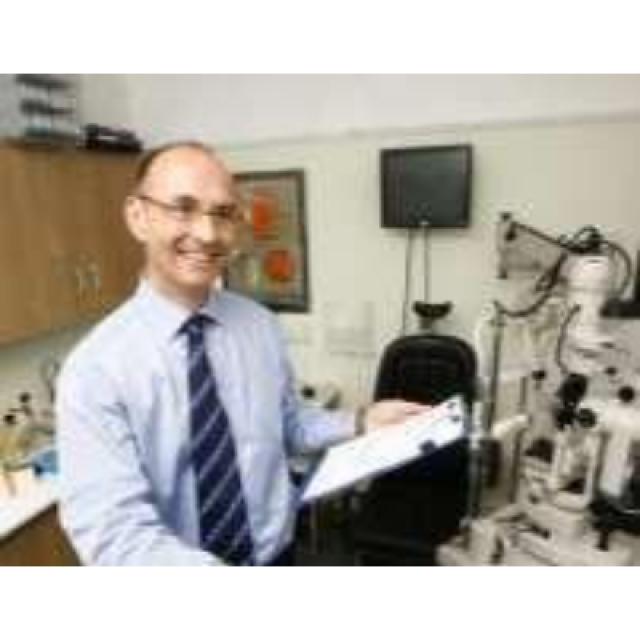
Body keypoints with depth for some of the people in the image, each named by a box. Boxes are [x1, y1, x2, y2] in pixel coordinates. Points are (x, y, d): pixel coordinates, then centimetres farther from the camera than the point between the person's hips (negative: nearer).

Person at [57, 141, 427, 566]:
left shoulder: (263, 326, -10)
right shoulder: (96, 368, -22)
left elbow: (288, 428, 2)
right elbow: (115, 533, -27)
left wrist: (360, 423, -13)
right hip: (182, 565, -2)